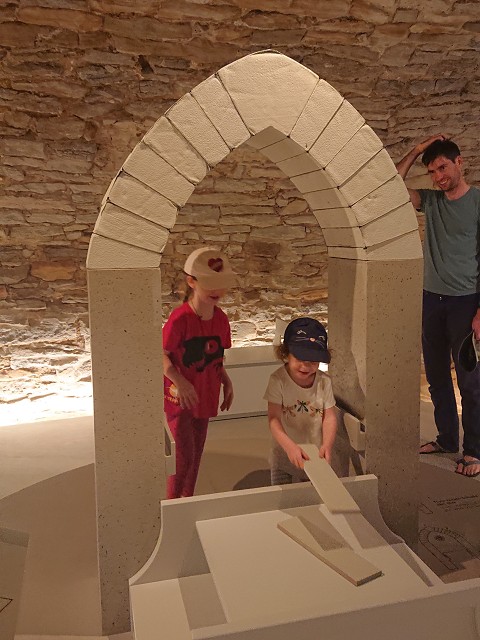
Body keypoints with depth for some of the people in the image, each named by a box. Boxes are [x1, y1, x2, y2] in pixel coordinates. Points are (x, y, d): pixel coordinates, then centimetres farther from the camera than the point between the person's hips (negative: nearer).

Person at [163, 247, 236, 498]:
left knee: (196, 453, 19)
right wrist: (180, 382, -26)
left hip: (205, 395, 6)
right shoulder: (180, 318, -24)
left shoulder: (220, 318, -4)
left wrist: (226, 381, -1)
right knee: (184, 457, -2)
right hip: (179, 397, -6)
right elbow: (161, 354, -17)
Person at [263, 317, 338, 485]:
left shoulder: (324, 381, -9)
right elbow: (274, 419, -22)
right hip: (284, 457, -2)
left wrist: (327, 445, -27)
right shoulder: (278, 380, -18)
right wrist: (290, 446, -37)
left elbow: (329, 417, -9)